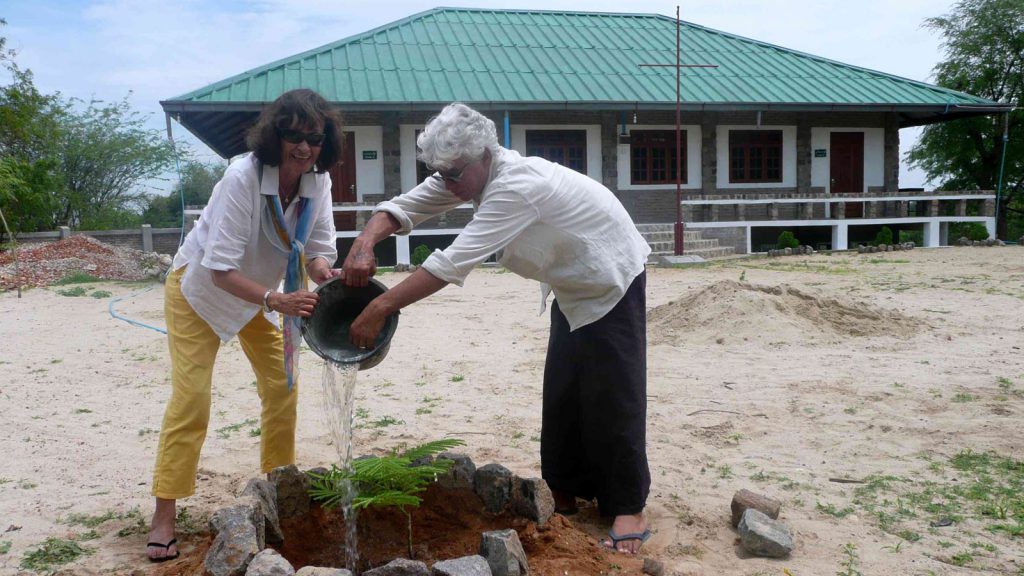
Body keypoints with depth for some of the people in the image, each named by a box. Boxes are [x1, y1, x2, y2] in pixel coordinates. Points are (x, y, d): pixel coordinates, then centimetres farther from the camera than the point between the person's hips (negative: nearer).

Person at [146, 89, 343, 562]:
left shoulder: (318, 180, -17)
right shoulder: (242, 177, -34)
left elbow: (317, 250, -14)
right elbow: (220, 269, -36)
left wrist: (325, 274, -37)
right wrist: (276, 300, -48)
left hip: (257, 291, 6)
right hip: (199, 288, -6)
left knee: (281, 386, 5)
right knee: (190, 397, -8)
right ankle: (163, 517, 0)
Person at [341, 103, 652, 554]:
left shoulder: (516, 186, -35)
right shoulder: (467, 175, -9)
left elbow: (455, 261, -41)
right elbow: (402, 207, -10)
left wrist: (380, 308, -41)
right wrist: (365, 243, -32)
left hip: (612, 282, -9)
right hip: (572, 288, 9)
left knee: (611, 397, -8)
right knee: (562, 395, 10)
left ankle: (629, 509, 3)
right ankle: (566, 492, 23)